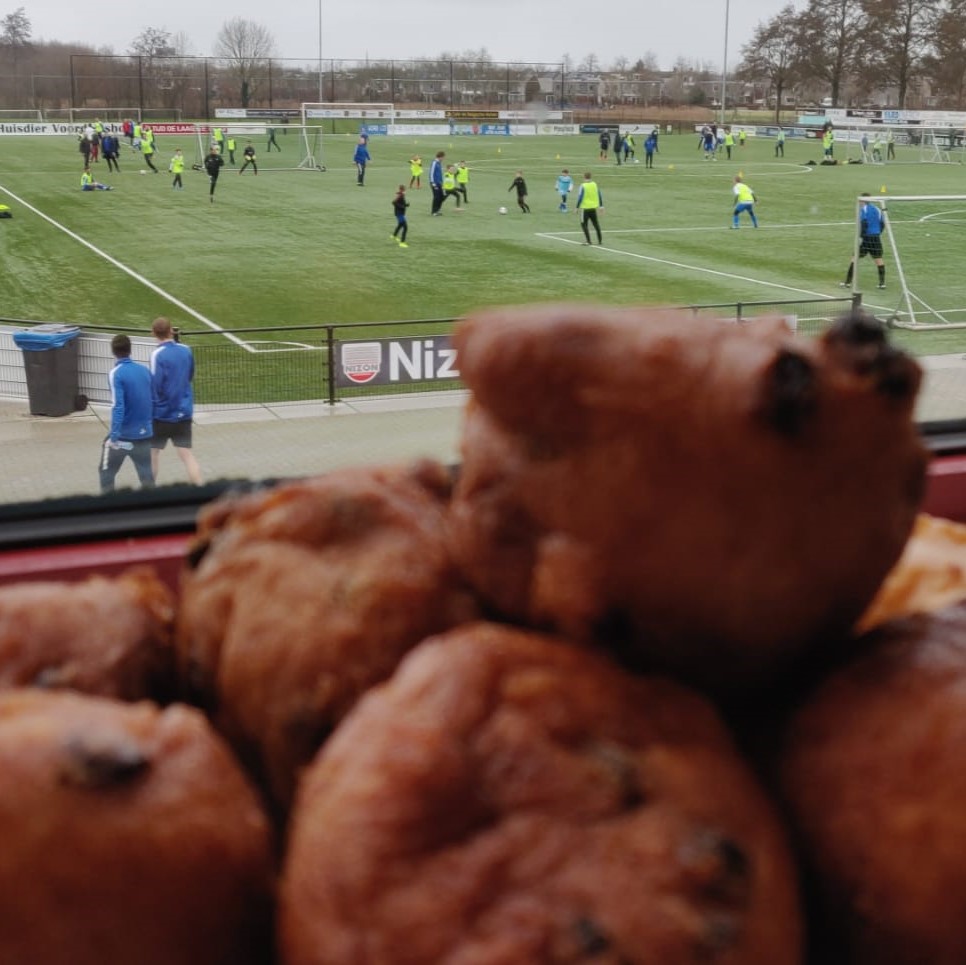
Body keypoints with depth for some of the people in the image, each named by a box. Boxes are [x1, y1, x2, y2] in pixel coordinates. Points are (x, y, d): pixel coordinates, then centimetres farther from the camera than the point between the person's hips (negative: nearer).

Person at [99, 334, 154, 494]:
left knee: (107, 474, 15)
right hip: (144, 433, 4)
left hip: (123, 435, -4)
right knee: (147, 477, 9)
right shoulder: (145, 371, 3)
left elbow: (117, 406, -20)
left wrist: (114, 436, -21)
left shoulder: (116, 374, -12)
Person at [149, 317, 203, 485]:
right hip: (183, 413, 4)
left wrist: (148, 414, -10)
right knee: (187, 454, 3)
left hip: (162, 414, -4)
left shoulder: (158, 355, -16)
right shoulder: (186, 350, 0)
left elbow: (154, 387, -16)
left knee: (153, 452, 14)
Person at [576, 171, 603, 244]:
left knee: (584, 224, 4)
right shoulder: (595, 184, 3)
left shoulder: (583, 186, -12)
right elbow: (600, 195, 8)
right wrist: (601, 206, 15)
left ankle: (588, 241, -4)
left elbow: (580, 197, -14)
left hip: (585, 208, -5)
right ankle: (600, 240, 16)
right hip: (594, 208, 5)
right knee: (596, 224, 14)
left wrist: (577, 207, -6)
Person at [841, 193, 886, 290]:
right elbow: (882, 223, 12)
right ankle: (882, 282, 5)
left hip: (865, 237, -5)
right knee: (878, 259, 8)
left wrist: (860, 236, -18)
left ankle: (848, 282, -3)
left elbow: (863, 223, -17)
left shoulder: (863, 209, -6)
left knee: (854, 258, 0)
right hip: (876, 237, 5)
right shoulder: (877, 209, 12)